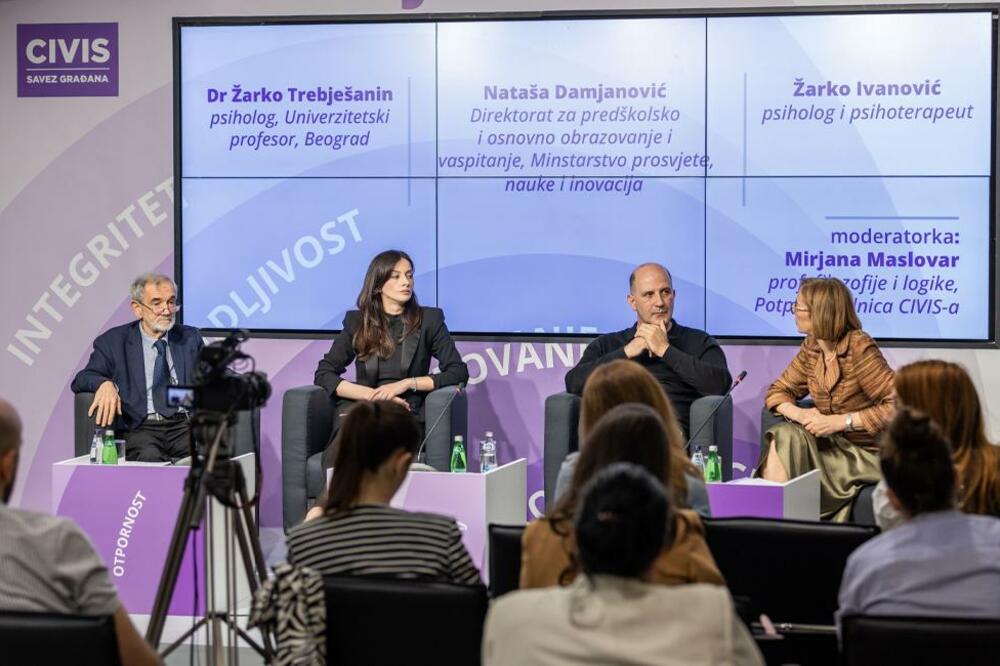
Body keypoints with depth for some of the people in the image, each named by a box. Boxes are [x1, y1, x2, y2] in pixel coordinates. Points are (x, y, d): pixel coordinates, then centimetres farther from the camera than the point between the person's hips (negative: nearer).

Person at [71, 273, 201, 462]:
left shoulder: (190, 338, 20)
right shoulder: (114, 341, 11)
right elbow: (80, 381, 2)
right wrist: (104, 384, -22)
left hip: (185, 424, 2)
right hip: (141, 427, -2)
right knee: (149, 457, -38)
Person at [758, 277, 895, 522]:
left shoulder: (859, 348, -17)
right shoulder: (811, 347, 4)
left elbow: (898, 405, -22)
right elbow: (778, 391, 12)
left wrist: (842, 421, -24)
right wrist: (797, 412, -11)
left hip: (866, 453, -6)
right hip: (833, 444, 6)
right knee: (782, 439, -21)